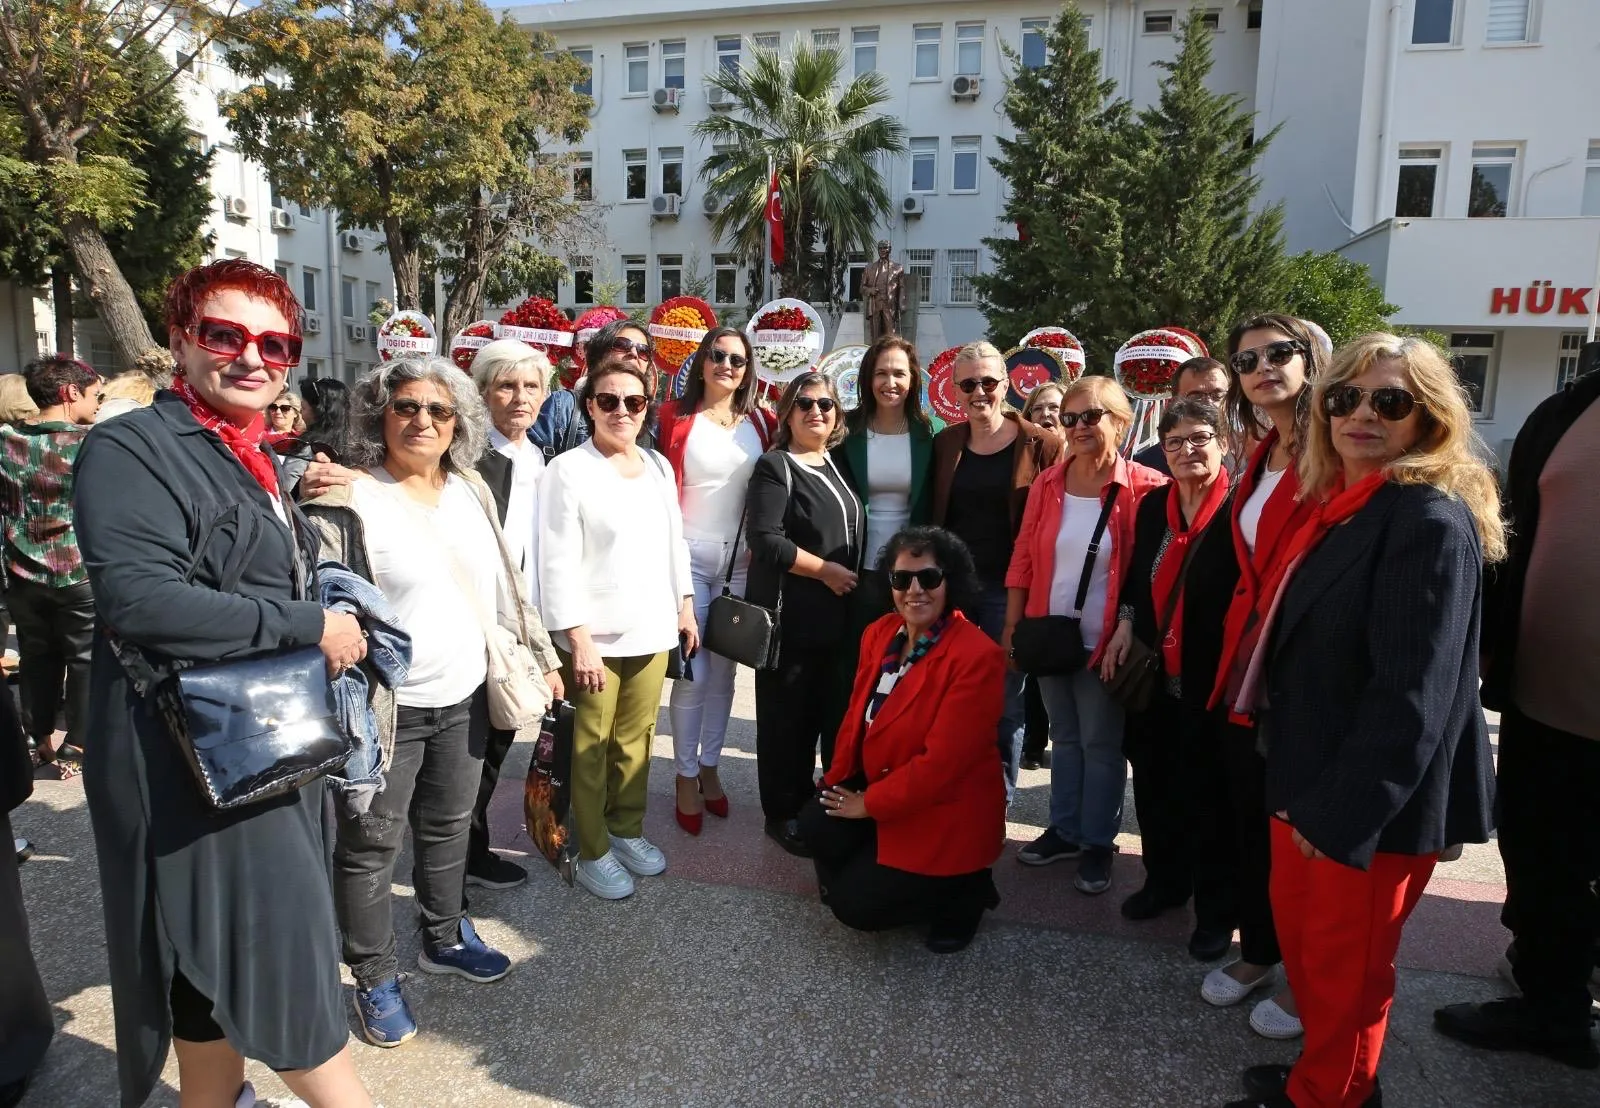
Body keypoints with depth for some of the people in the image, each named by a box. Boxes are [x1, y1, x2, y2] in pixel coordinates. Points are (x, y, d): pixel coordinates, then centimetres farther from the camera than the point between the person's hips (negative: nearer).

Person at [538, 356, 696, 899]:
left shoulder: (659, 466, 9)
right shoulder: (567, 471, -10)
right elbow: (558, 565, -14)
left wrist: (685, 608, 13)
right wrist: (579, 641, -17)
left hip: (652, 630, 5)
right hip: (596, 636, -5)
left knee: (635, 739, 15)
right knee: (592, 747, 7)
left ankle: (627, 830, 33)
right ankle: (593, 853, 22)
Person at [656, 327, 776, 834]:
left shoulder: (760, 423, 8)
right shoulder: (676, 417, -2)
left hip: (741, 560, 3)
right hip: (689, 556, -3)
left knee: (724, 669, 11)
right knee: (693, 673, -2)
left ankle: (709, 766, 26)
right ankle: (686, 777, 14)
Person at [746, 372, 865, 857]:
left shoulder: (839, 466, 16)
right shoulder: (775, 466, -6)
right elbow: (766, 540, -17)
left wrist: (857, 583, 13)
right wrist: (826, 571, -14)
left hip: (839, 618, 7)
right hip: (791, 618, -7)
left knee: (836, 714, 12)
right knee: (788, 718, 3)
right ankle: (785, 815, 17)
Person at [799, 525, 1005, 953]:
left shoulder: (977, 657, -24)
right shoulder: (880, 633, -1)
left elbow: (941, 761, -25)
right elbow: (857, 714, 9)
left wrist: (869, 804, -18)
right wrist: (838, 781, 1)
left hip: (946, 815, -6)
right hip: (877, 789, 7)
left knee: (856, 905, -11)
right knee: (816, 822, -19)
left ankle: (963, 891, 12)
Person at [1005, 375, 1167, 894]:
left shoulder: (1143, 487, -11)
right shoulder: (1047, 484, 2)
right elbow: (1023, 559, 5)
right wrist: (1011, 627, 4)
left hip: (1104, 641, -4)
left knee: (1100, 744, 8)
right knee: (1065, 738, 17)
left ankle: (1097, 843, 23)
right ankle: (1064, 830, 31)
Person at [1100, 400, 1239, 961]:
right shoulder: (1153, 504, 7)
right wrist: (1124, 627, 3)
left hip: (1209, 675, -5)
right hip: (1154, 670, 6)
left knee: (1208, 790, 5)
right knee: (1154, 780, 16)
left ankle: (1216, 909, 22)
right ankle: (1164, 879, 36)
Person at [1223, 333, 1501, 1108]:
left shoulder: (1432, 520, -19)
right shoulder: (1338, 506, 9)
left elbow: (1413, 693, -25)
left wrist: (1344, 812, -24)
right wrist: (1307, 791, 15)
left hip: (1373, 801, -8)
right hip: (1311, 777, 9)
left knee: (1345, 963, 10)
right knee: (1301, 933, 22)